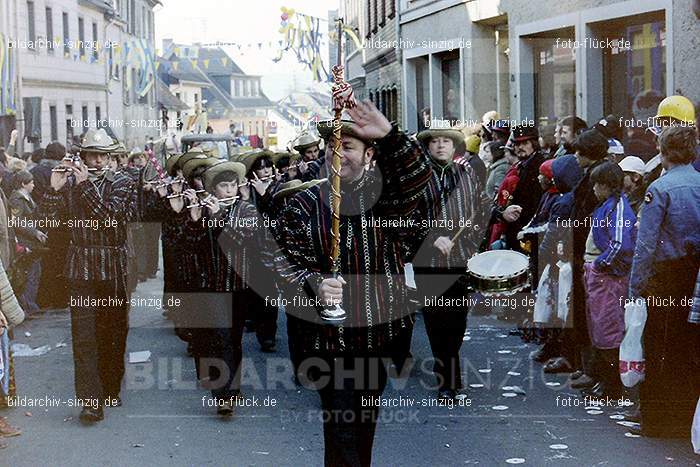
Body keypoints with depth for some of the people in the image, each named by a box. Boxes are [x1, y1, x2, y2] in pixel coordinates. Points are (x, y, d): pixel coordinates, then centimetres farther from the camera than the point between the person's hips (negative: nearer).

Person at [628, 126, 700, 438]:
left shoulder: (660, 188, -12)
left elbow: (646, 244, -13)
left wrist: (635, 288, -9)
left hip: (666, 277, -5)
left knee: (660, 350, 5)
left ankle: (657, 419, 12)